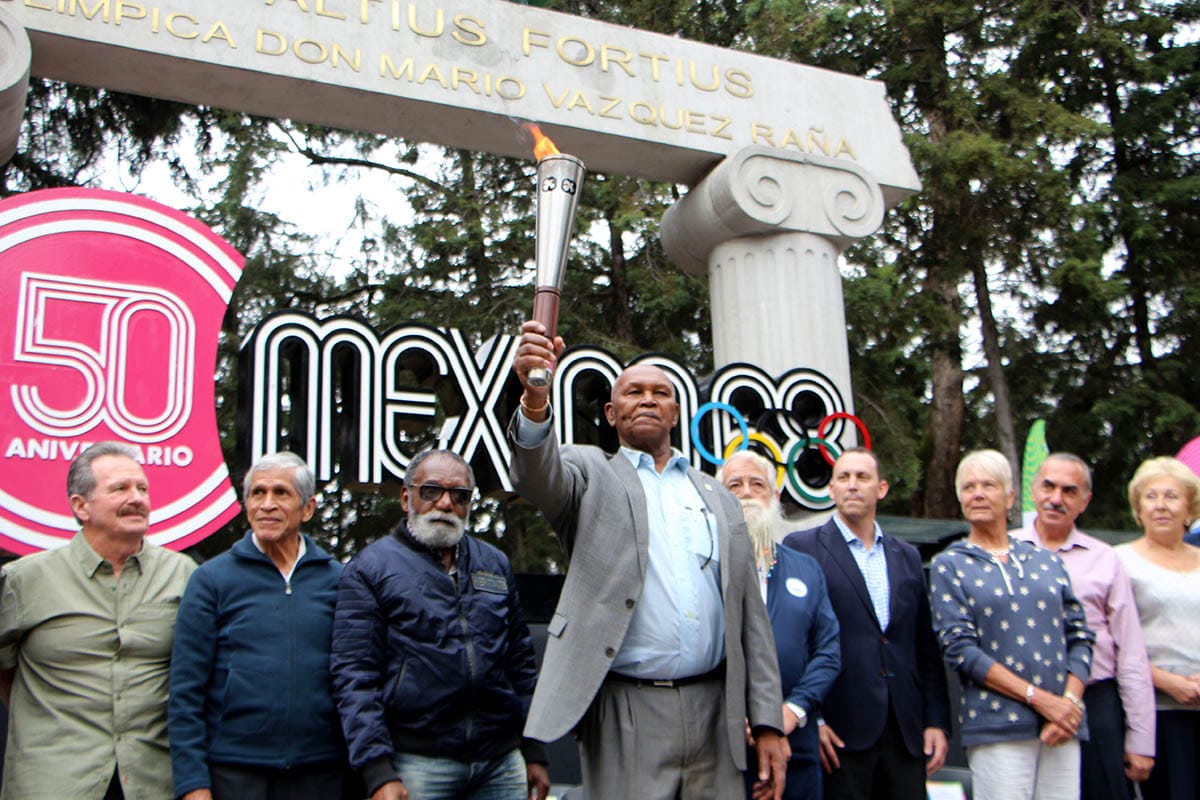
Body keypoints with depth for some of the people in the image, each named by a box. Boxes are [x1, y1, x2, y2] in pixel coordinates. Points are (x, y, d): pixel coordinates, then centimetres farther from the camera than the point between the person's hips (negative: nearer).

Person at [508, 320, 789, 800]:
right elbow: (536, 472, -17)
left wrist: (768, 721, 5)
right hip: (627, 716, -3)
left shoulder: (719, 500, 16)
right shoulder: (591, 475, 7)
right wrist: (536, 397, -38)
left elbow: (749, 616, 13)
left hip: (713, 712, 4)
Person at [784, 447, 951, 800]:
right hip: (841, 731, -4)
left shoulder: (907, 556, 15)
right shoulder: (802, 548, 0)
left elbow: (926, 647, 14)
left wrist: (937, 721, 7)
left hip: (906, 731, 4)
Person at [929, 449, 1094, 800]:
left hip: (1061, 724, 4)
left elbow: (1079, 636, 10)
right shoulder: (948, 566, 3)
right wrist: (1039, 698, -13)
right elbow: (960, 648, -7)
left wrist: (1071, 702, -7)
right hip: (997, 727, -3)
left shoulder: (1046, 560, 13)